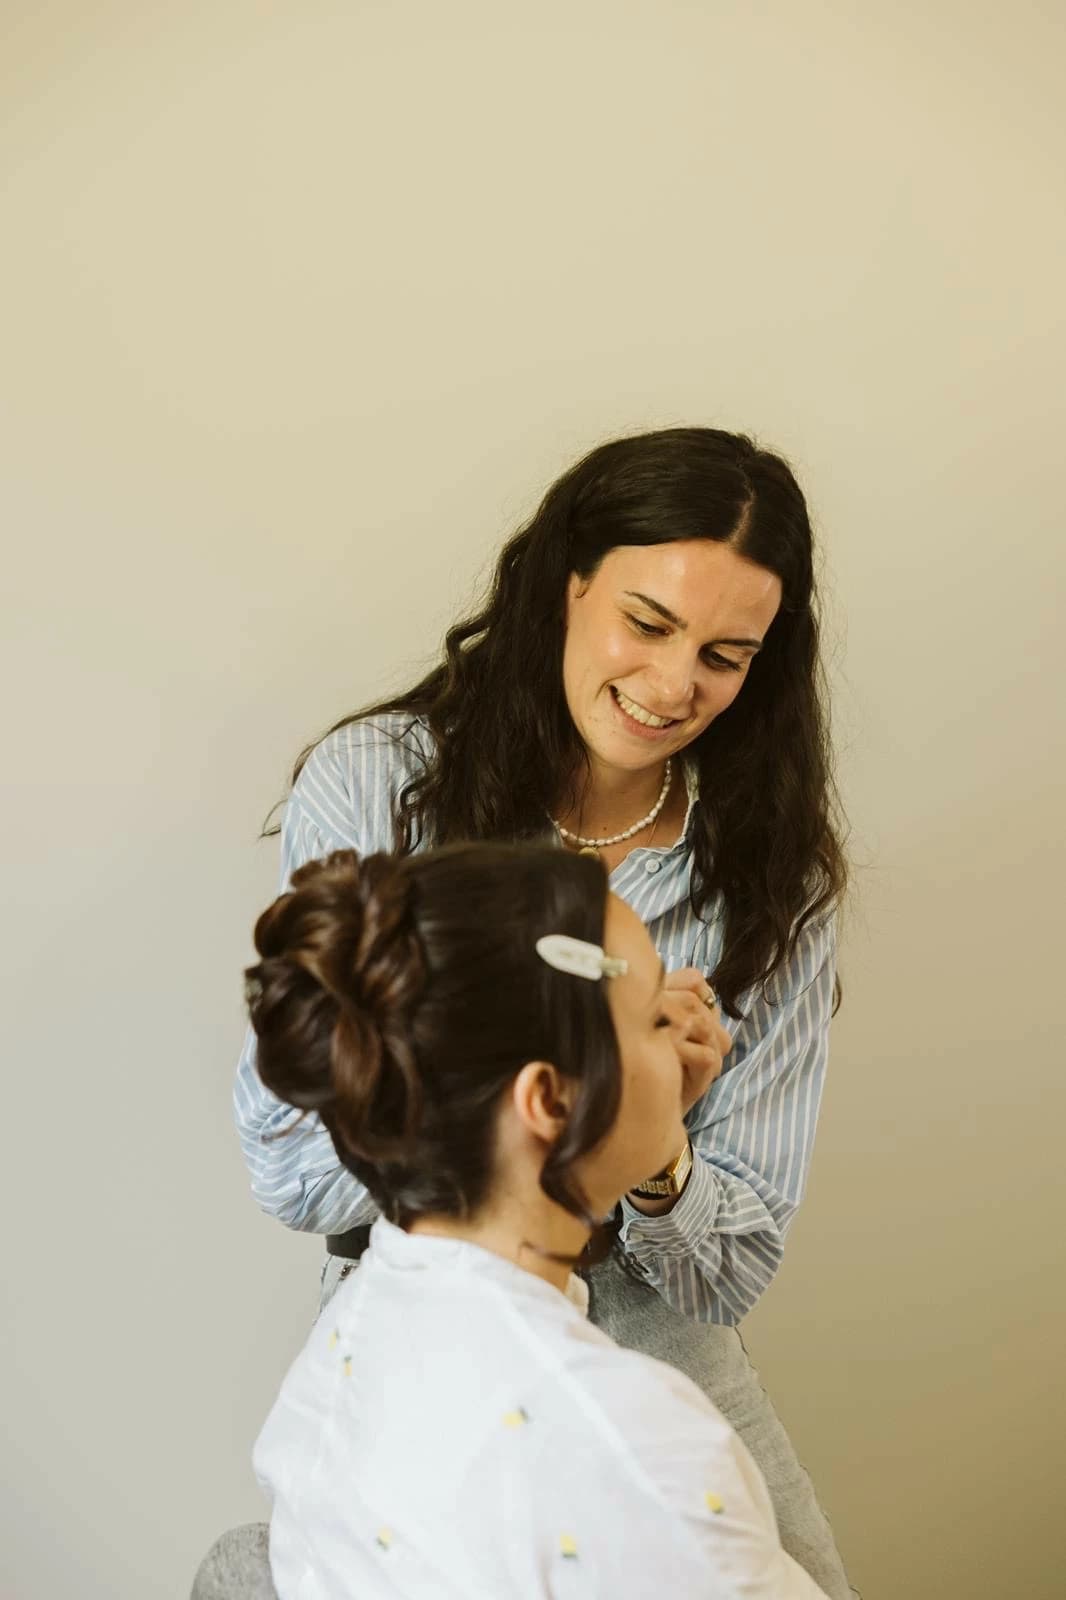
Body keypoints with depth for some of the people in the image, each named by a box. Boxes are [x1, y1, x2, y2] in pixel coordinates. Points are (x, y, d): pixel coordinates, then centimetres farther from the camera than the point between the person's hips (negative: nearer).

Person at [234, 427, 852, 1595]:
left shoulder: (771, 879, -5)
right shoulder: (375, 785, -11)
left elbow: (734, 1271, -4)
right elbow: (287, 1171, -14)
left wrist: (658, 1158, -26)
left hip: (662, 1364, 2)